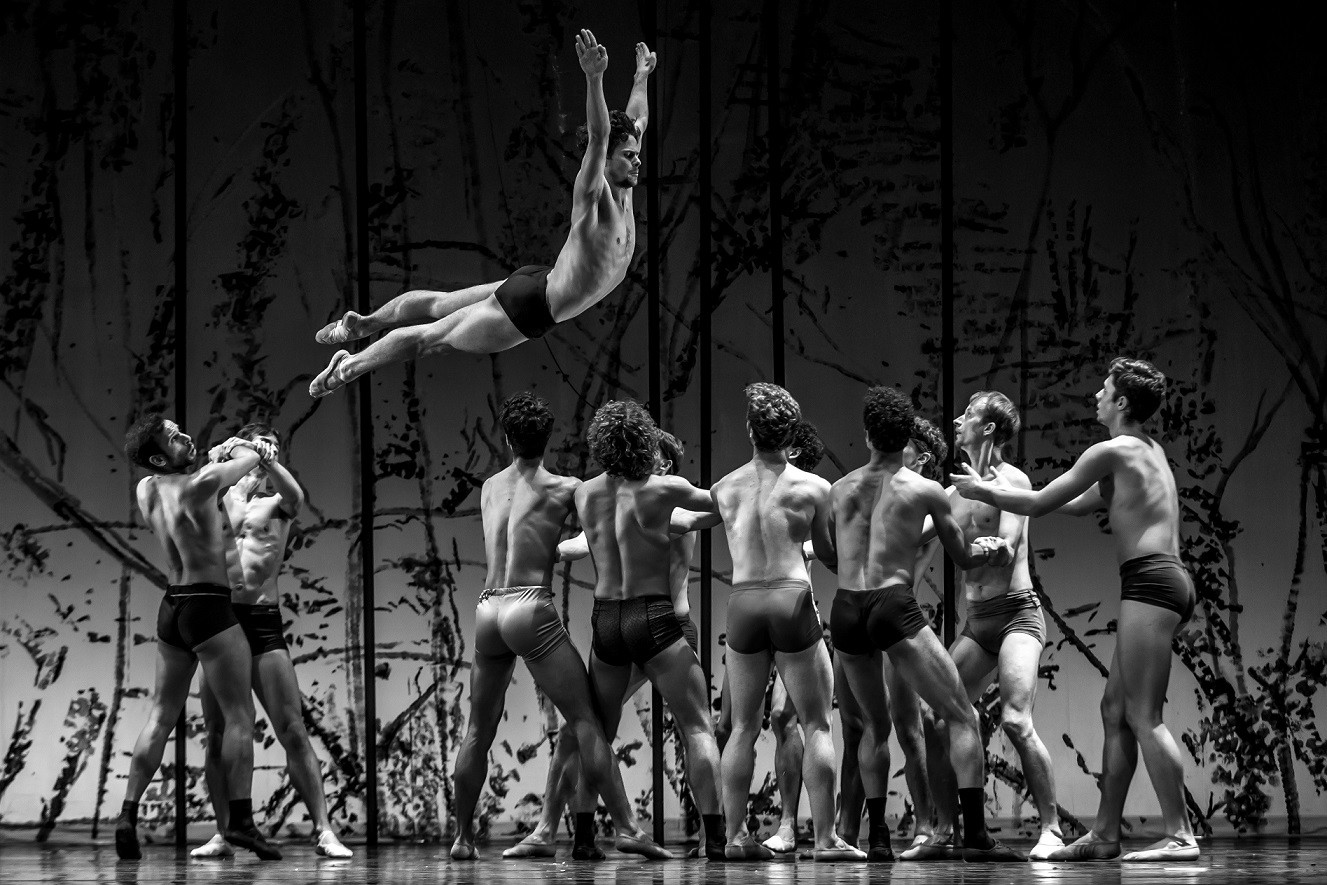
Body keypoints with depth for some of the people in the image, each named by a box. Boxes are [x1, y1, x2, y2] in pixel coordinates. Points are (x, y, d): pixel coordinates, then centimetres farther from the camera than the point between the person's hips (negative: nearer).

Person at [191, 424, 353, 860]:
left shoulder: (277, 502, 10)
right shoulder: (218, 497, 14)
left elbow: (294, 495, -13)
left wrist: (269, 462, -28)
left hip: (263, 623, -2)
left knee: (292, 731, -8)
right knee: (217, 736, 4)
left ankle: (323, 830, -9)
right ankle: (223, 833, 11)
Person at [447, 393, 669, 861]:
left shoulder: (489, 488, 15)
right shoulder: (565, 489, 1)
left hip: (488, 611, 5)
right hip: (533, 611, -5)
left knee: (479, 731, 16)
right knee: (585, 721, -7)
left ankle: (462, 838, 19)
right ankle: (626, 827, -15)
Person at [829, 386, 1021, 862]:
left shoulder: (840, 490, 16)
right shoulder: (925, 490, 5)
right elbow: (963, 558, 14)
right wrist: (994, 547, 37)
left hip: (845, 610, 5)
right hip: (894, 606, -5)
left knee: (875, 726, 23)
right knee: (962, 718, 0)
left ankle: (877, 836, 16)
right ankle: (976, 837, -13)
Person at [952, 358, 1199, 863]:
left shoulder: (1112, 451, -7)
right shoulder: (1148, 451, 23)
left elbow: (1039, 504, -3)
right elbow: (1079, 504, 32)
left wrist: (984, 492, 13)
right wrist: (996, 490, 35)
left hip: (1150, 580, -10)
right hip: (1166, 580, 10)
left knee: (1144, 717, -11)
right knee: (1115, 709, 12)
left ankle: (1179, 836, -15)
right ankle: (1105, 834, 13)